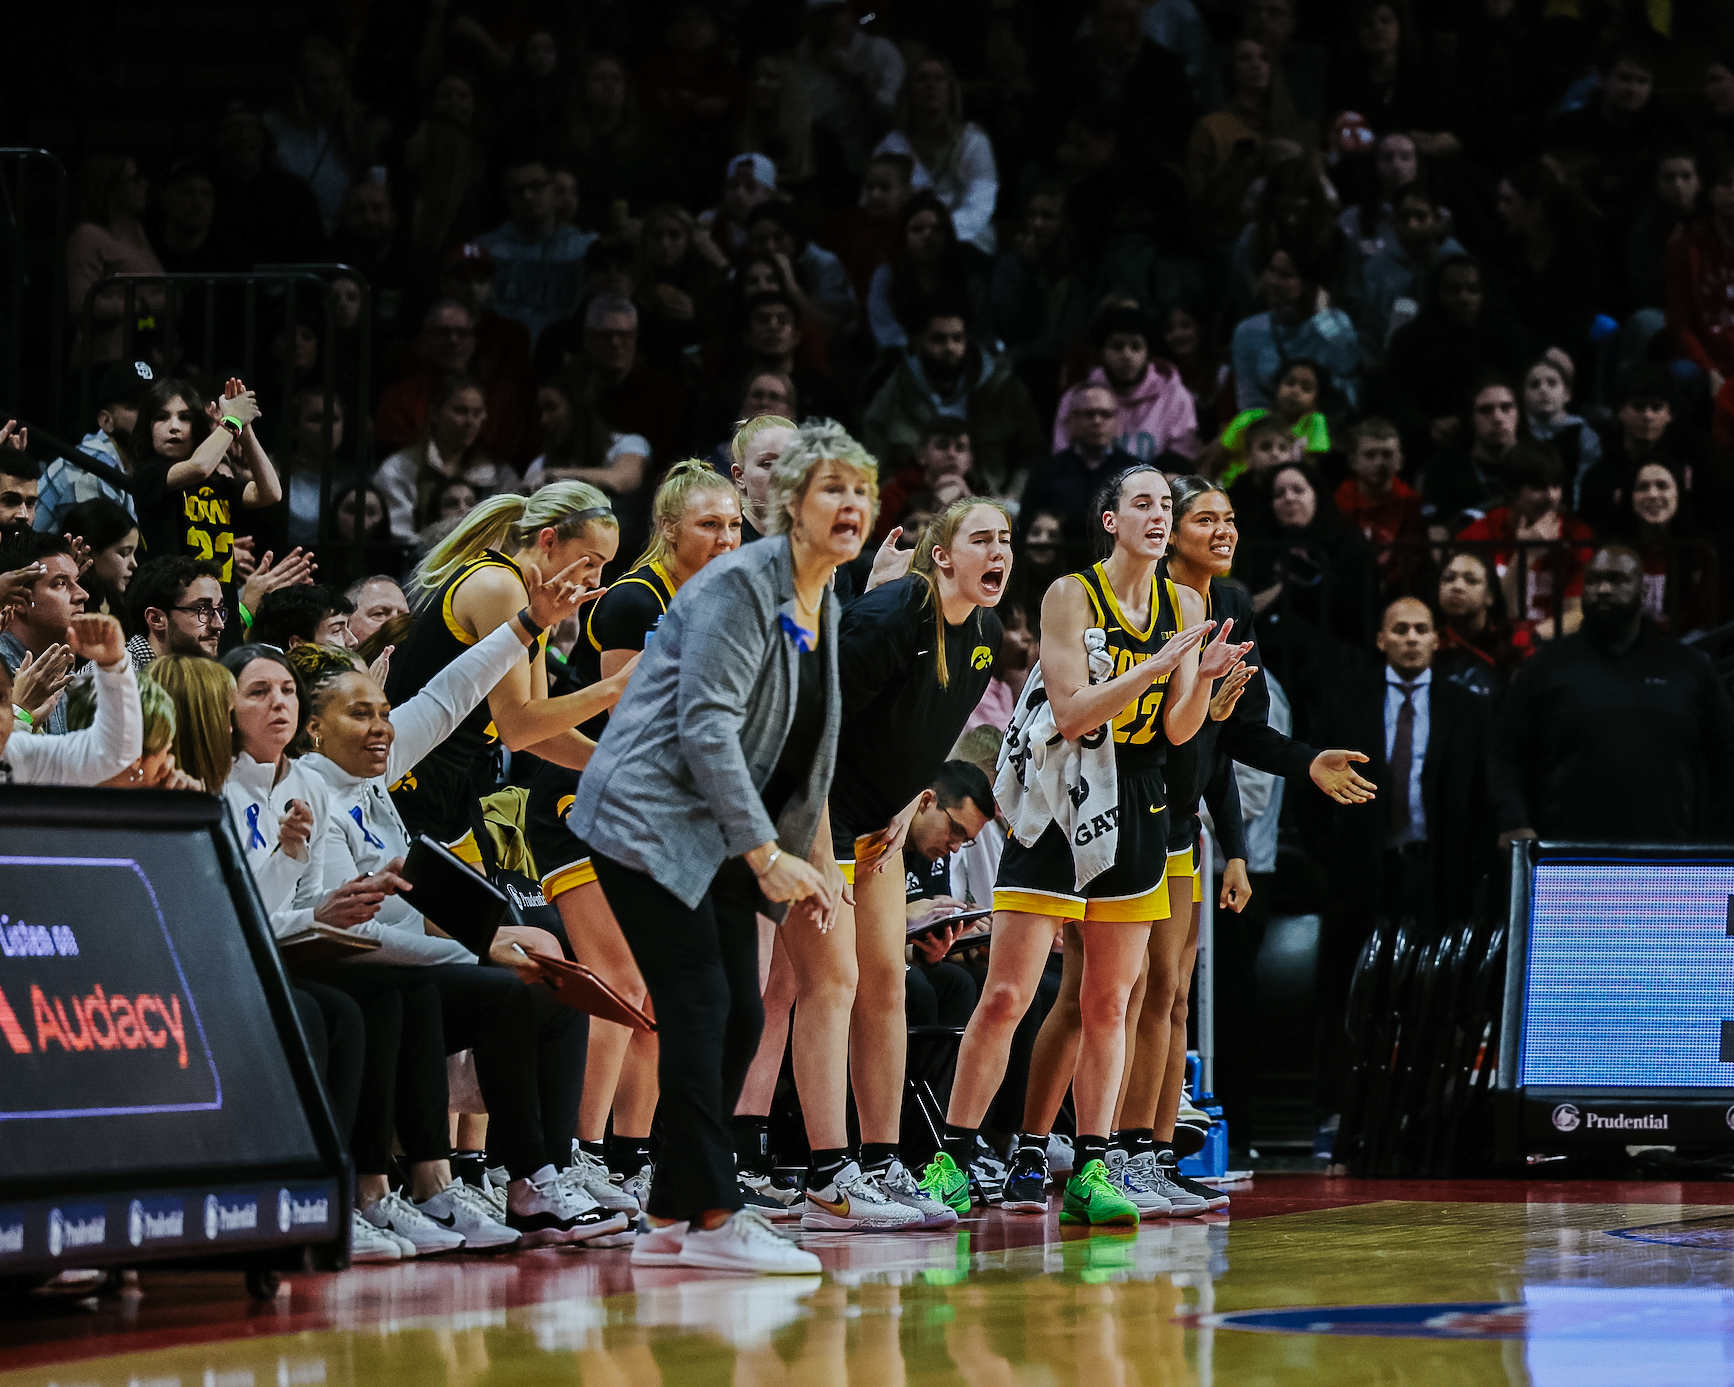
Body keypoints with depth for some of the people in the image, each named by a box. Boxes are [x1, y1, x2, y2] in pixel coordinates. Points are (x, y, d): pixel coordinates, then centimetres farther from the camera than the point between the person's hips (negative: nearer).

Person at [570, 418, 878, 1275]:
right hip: (648, 818, -9)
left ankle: (670, 1221, 10)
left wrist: (808, 862, 16)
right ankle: (712, 1220, -14)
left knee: (740, 1017, 4)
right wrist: (767, 854, -22)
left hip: (721, 835, 9)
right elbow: (708, 729, -21)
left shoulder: (823, 608, 14)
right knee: (699, 1008, -14)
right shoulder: (740, 587, -15)